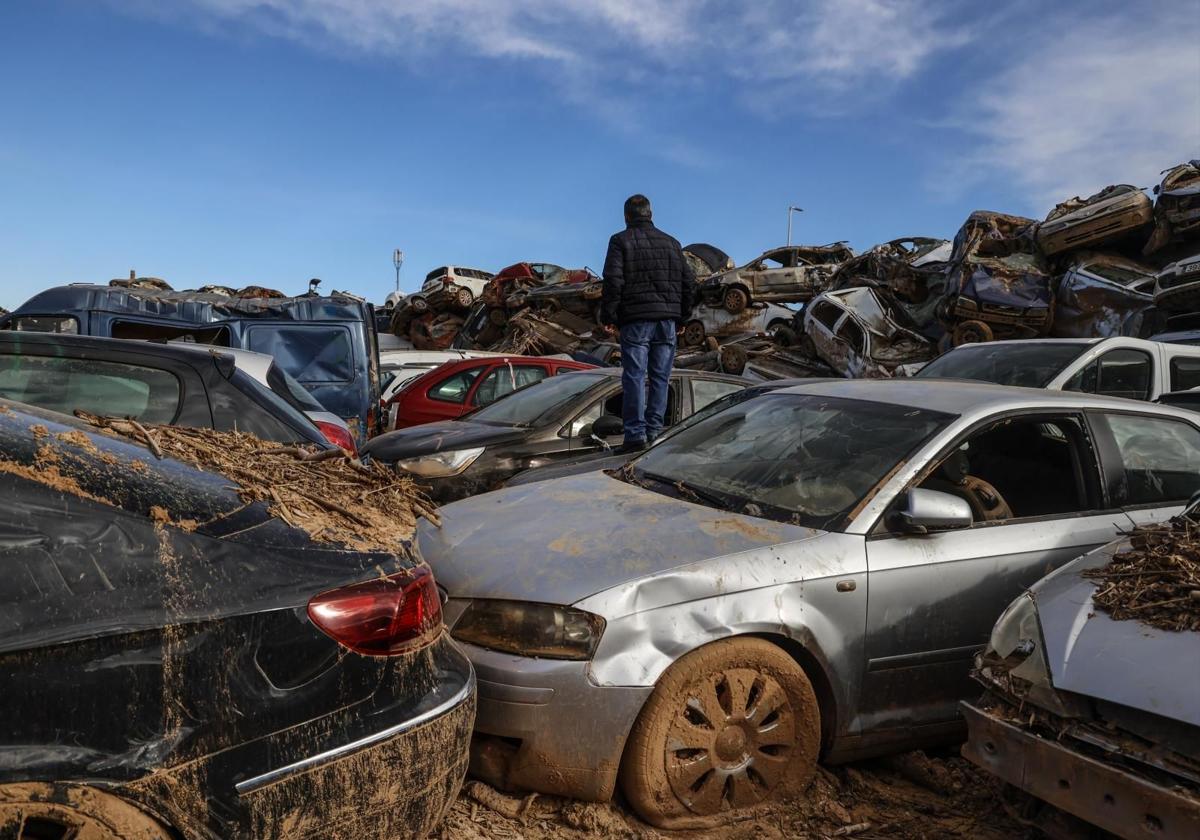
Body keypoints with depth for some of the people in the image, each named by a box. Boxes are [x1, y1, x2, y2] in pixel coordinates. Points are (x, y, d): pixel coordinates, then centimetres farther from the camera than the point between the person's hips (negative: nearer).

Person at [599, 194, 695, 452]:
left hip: (635, 320, -4)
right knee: (660, 377, 8)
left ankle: (636, 434, -9)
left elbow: (613, 281, -10)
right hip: (667, 320, 4)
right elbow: (689, 283, 14)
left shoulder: (621, 241, 1)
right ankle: (654, 431, 9)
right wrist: (682, 317, 20)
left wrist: (608, 316, -4)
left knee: (634, 376, -4)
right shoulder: (671, 243, 15)